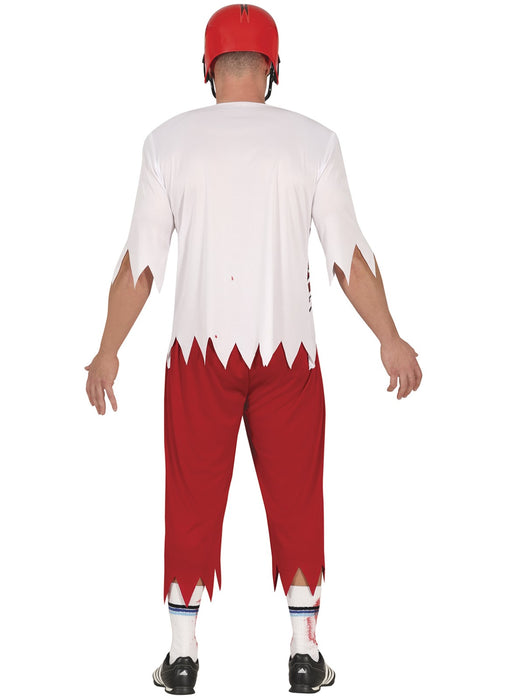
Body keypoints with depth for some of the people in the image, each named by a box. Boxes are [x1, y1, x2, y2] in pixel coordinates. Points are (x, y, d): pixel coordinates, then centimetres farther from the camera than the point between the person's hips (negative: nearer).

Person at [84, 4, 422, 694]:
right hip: (290, 351, 0)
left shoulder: (169, 139, 0)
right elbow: (348, 254, -1)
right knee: (295, 500, 11)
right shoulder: (313, 138, -1)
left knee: (193, 501, 10)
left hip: (199, 351, 0)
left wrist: (109, 351, 9)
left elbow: (141, 260, 0)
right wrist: (389, 339, 8)